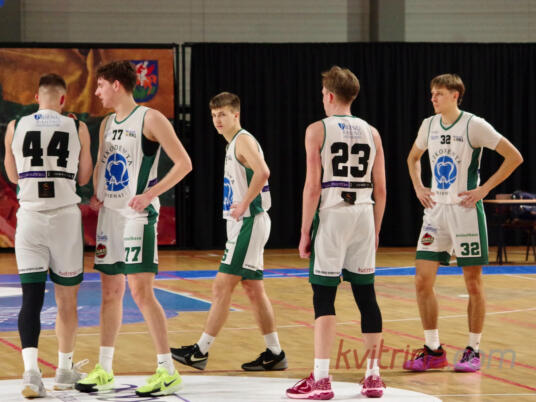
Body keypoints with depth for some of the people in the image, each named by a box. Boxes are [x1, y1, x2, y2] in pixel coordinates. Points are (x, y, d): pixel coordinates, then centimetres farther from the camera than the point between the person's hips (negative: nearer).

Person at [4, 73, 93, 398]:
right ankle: (65, 369, 25)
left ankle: (31, 369, -19)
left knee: (31, 296, -1)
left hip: (29, 216, 1)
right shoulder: (77, 128, 1)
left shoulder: (16, 127, 4)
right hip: (65, 217, 0)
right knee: (67, 299, 13)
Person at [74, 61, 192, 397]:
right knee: (111, 291, 10)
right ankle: (104, 371, 16)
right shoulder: (107, 123, 14)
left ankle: (168, 371, -7)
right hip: (110, 214, 8)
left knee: (141, 291, -12)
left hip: (138, 214, -8)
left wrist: (150, 193, -19)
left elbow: (184, 163, -12)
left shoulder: (150, 119, -9)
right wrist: (96, 195, 9)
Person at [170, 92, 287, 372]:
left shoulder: (243, 140, -12)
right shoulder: (234, 144, 18)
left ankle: (200, 351, -5)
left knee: (222, 287, -8)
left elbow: (262, 172, -29)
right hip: (243, 224, 11)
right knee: (253, 289, 12)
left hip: (249, 223, -11)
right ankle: (274, 354, 15)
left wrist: (244, 204, -24)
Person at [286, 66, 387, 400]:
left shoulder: (318, 130, -3)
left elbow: (313, 187, -8)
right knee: (366, 294, 9)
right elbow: (381, 188, 9)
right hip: (364, 213, 4)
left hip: (331, 213, -4)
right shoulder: (371, 133, 10)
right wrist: (376, 231, 17)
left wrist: (305, 232, -3)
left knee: (324, 295, -3)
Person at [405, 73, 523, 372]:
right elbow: (413, 158, 26)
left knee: (473, 283, 2)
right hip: (436, 211, 6)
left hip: (466, 211, -6)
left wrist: (485, 189, -12)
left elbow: (514, 157, -11)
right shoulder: (429, 125, 7)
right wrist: (418, 187, 10)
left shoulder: (474, 126, -10)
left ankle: (473, 351, 12)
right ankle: (433, 351, 10)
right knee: (423, 280, 0)